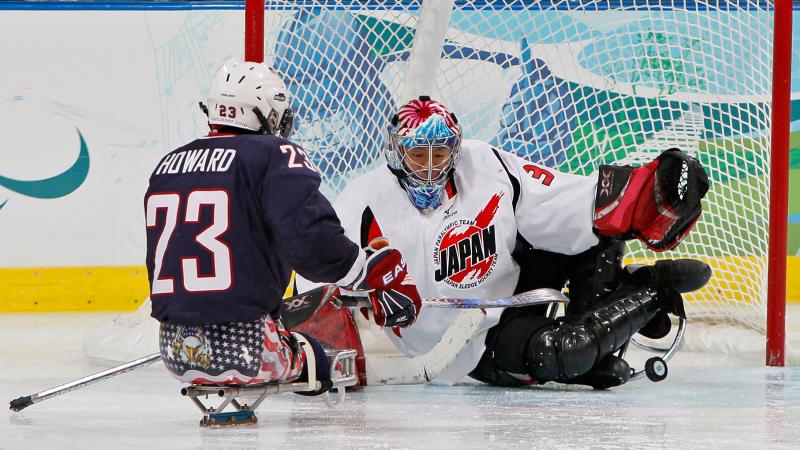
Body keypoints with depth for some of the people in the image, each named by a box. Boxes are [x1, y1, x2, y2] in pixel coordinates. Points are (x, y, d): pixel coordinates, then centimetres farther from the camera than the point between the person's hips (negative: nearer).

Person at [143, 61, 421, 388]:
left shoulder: (166, 166, 15)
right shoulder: (276, 156, -4)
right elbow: (312, 239, -21)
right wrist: (375, 274, -10)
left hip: (174, 351, 6)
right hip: (244, 347, -6)